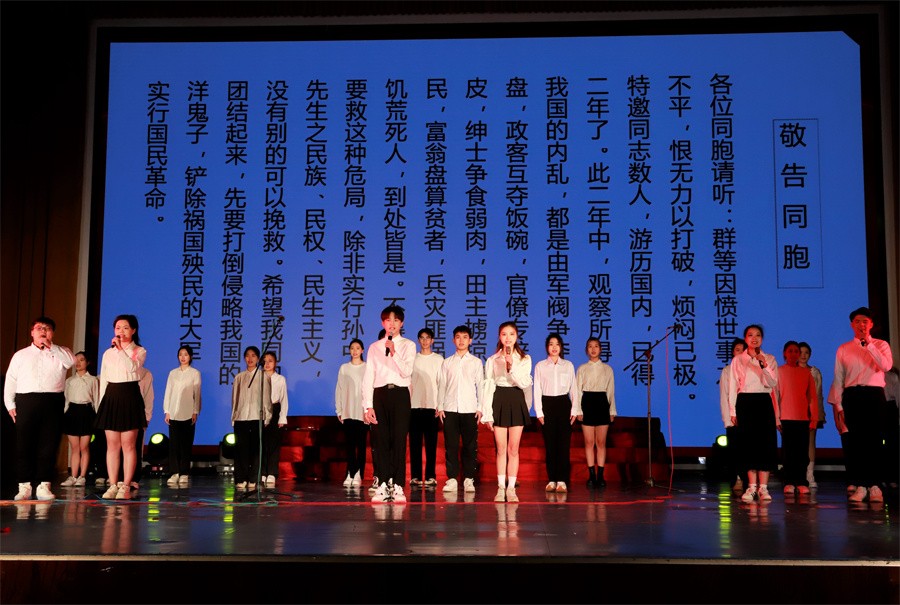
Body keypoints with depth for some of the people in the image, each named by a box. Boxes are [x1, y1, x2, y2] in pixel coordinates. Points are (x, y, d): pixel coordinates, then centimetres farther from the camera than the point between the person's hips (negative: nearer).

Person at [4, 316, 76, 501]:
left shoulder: (60, 353, 14)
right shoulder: (20, 355, 17)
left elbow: (71, 361, -10)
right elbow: (10, 381, 14)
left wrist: (50, 346, -9)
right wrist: (10, 405, 6)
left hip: (53, 403, -1)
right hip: (26, 401, 1)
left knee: (49, 446, -2)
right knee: (23, 446, -2)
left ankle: (44, 486, 2)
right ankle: (24, 486, 3)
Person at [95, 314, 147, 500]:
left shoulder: (140, 351, 4)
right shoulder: (108, 353, 15)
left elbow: (132, 367, -18)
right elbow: (103, 380, 15)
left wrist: (120, 348, -21)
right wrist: (101, 404, 9)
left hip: (130, 397, -4)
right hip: (111, 397, 4)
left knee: (128, 445, -4)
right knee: (112, 445, 3)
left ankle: (126, 487, -1)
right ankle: (113, 485, 7)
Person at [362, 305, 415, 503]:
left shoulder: (408, 345, 10)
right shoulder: (374, 347, 14)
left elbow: (407, 371, -5)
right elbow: (368, 377, 8)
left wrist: (394, 353, -19)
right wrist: (368, 405, -1)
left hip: (400, 394, -1)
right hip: (380, 394, 2)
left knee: (399, 439, -4)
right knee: (381, 440, -1)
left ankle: (397, 486, -1)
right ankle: (383, 485, 3)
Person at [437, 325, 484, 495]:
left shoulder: (476, 362, 10)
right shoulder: (447, 362, 12)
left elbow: (480, 385, 6)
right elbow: (442, 385, 10)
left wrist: (480, 408, -1)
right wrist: (440, 407, 3)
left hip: (469, 409, -1)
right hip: (450, 409, 1)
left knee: (470, 445, -1)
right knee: (450, 445, 0)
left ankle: (468, 480, 5)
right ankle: (452, 479, 4)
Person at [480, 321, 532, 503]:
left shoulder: (524, 359, 5)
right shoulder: (492, 360, 5)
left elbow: (525, 383, -8)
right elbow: (488, 386, 2)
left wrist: (512, 367, -20)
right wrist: (487, 413, -4)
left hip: (516, 401, 0)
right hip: (499, 401, 0)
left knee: (513, 449, 2)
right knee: (501, 449, 2)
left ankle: (511, 488, 6)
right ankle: (501, 488, 9)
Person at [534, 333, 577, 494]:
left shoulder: (568, 365, 8)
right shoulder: (540, 366, 6)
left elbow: (573, 388, 8)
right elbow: (537, 390, 4)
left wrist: (574, 410, 1)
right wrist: (539, 412, -3)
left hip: (563, 404, 0)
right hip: (547, 404, 0)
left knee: (564, 443, -6)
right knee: (550, 444, 0)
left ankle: (562, 480, -4)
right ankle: (552, 480, 7)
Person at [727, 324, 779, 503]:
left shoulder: (769, 359, 9)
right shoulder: (737, 360, 10)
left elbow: (773, 383, -2)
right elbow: (732, 386, 8)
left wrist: (764, 365, -16)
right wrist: (733, 411, 3)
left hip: (764, 402, 0)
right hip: (744, 402, 0)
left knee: (765, 442, -6)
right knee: (748, 443, -2)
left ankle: (763, 487, -1)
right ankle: (752, 486, 4)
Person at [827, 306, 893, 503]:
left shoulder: (881, 345, 9)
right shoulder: (843, 349, 13)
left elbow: (886, 366, -12)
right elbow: (838, 378, 11)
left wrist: (868, 344, -15)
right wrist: (837, 405, 4)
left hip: (874, 394, -2)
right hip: (852, 396, 2)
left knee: (874, 440, -5)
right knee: (857, 441, 0)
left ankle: (874, 485, 0)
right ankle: (861, 486, 3)